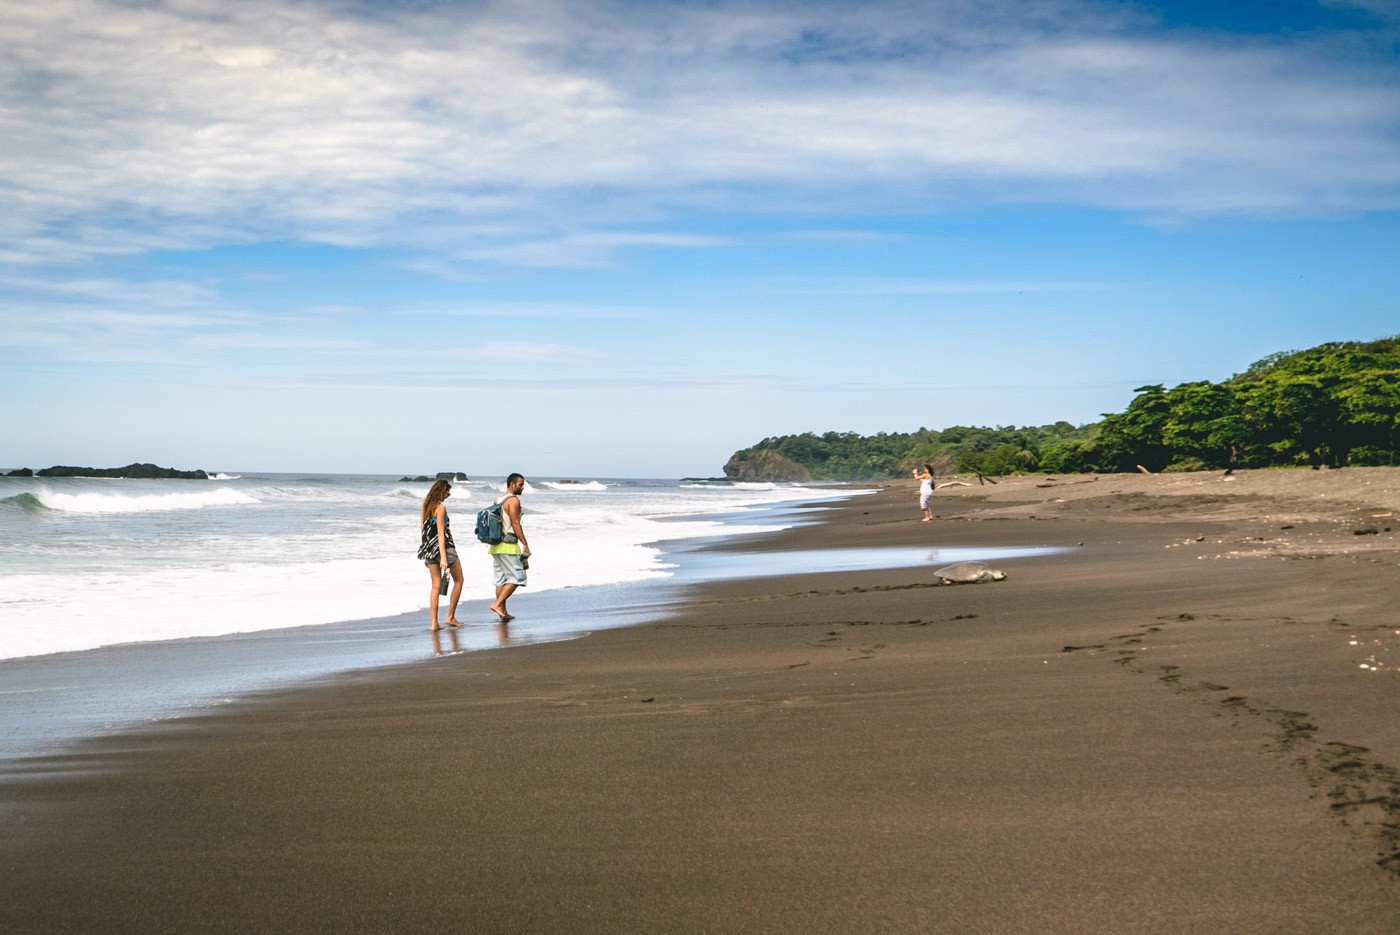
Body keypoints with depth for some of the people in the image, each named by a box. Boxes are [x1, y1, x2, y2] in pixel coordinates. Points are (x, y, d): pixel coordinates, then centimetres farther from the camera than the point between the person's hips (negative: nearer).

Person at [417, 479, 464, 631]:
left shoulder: (426, 507, 10)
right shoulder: (441, 507, -13)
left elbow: (425, 531, 13)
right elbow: (440, 533, -18)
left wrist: (427, 555, 19)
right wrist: (443, 557, -20)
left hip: (430, 550, 7)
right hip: (444, 548, -7)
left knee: (435, 586, 7)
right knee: (458, 580, 10)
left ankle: (434, 623, 1)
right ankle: (450, 617, 9)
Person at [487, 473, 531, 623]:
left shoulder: (498, 500, 17)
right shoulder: (513, 500, -10)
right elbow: (515, 524, -15)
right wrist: (525, 544, -13)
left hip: (496, 546, 9)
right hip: (508, 545, -9)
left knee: (501, 579, 10)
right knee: (517, 577, -5)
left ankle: (503, 613, 11)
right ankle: (497, 604, -14)